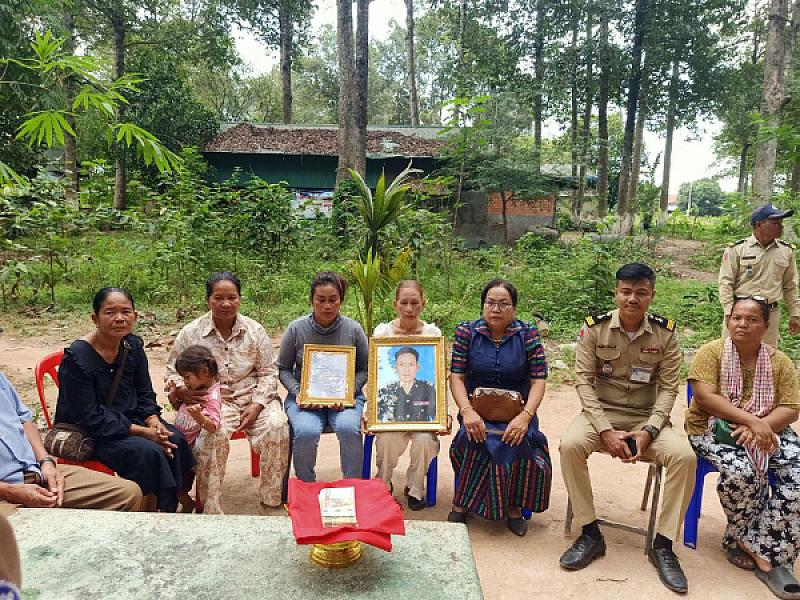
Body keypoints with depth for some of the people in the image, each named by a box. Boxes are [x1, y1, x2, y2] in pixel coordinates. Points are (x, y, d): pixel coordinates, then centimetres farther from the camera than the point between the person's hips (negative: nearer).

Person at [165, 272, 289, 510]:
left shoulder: (255, 330, 6)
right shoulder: (191, 333, 4)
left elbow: (268, 372, 7)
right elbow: (173, 372, 10)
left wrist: (257, 405, -7)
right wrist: (181, 390, -13)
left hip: (251, 397, 2)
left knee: (276, 425, -26)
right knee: (214, 432, -35)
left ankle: (272, 499, -8)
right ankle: (209, 505, -20)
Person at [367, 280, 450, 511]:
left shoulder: (433, 333, 2)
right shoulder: (382, 331, 0)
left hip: (423, 407, 1)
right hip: (388, 405, 0)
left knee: (425, 439, -27)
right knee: (388, 439, -27)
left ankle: (415, 488, 7)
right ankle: (383, 485, 7)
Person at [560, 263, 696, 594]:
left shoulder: (666, 333, -3)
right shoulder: (595, 327, -7)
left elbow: (668, 388, -2)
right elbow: (584, 380, -9)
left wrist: (649, 431, -16)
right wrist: (605, 430, -18)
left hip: (646, 418, 1)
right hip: (601, 413, -1)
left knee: (684, 456, -26)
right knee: (570, 444, -31)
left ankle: (663, 544, -8)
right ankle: (590, 534, -12)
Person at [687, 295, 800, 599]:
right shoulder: (711, 352, -6)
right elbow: (706, 398, -17)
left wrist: (761, 425, -22)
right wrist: (751, 420, -26)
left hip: (767, 430, 4)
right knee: (741, 473, -32)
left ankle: (767, 552, -11)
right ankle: (751, 543, -4)